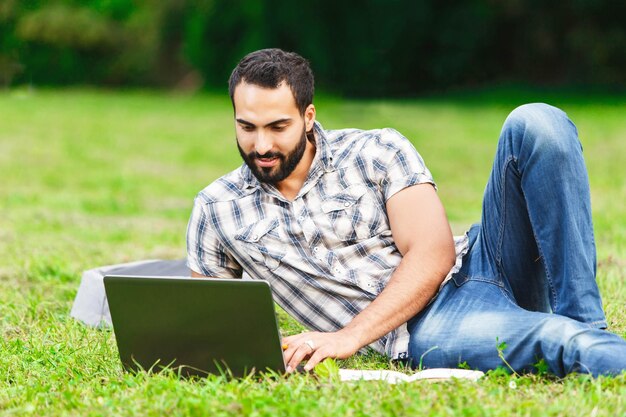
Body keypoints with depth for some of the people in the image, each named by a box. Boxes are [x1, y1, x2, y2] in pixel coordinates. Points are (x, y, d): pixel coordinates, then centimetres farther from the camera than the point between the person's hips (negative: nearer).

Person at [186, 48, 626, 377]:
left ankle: (583, 322, -25)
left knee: (535, 124, -24)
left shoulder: (377, 151, 4)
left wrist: (348, 337, -21)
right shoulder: (217, 209, 10)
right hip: (424, 331, -2)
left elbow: (434, 254, -8)